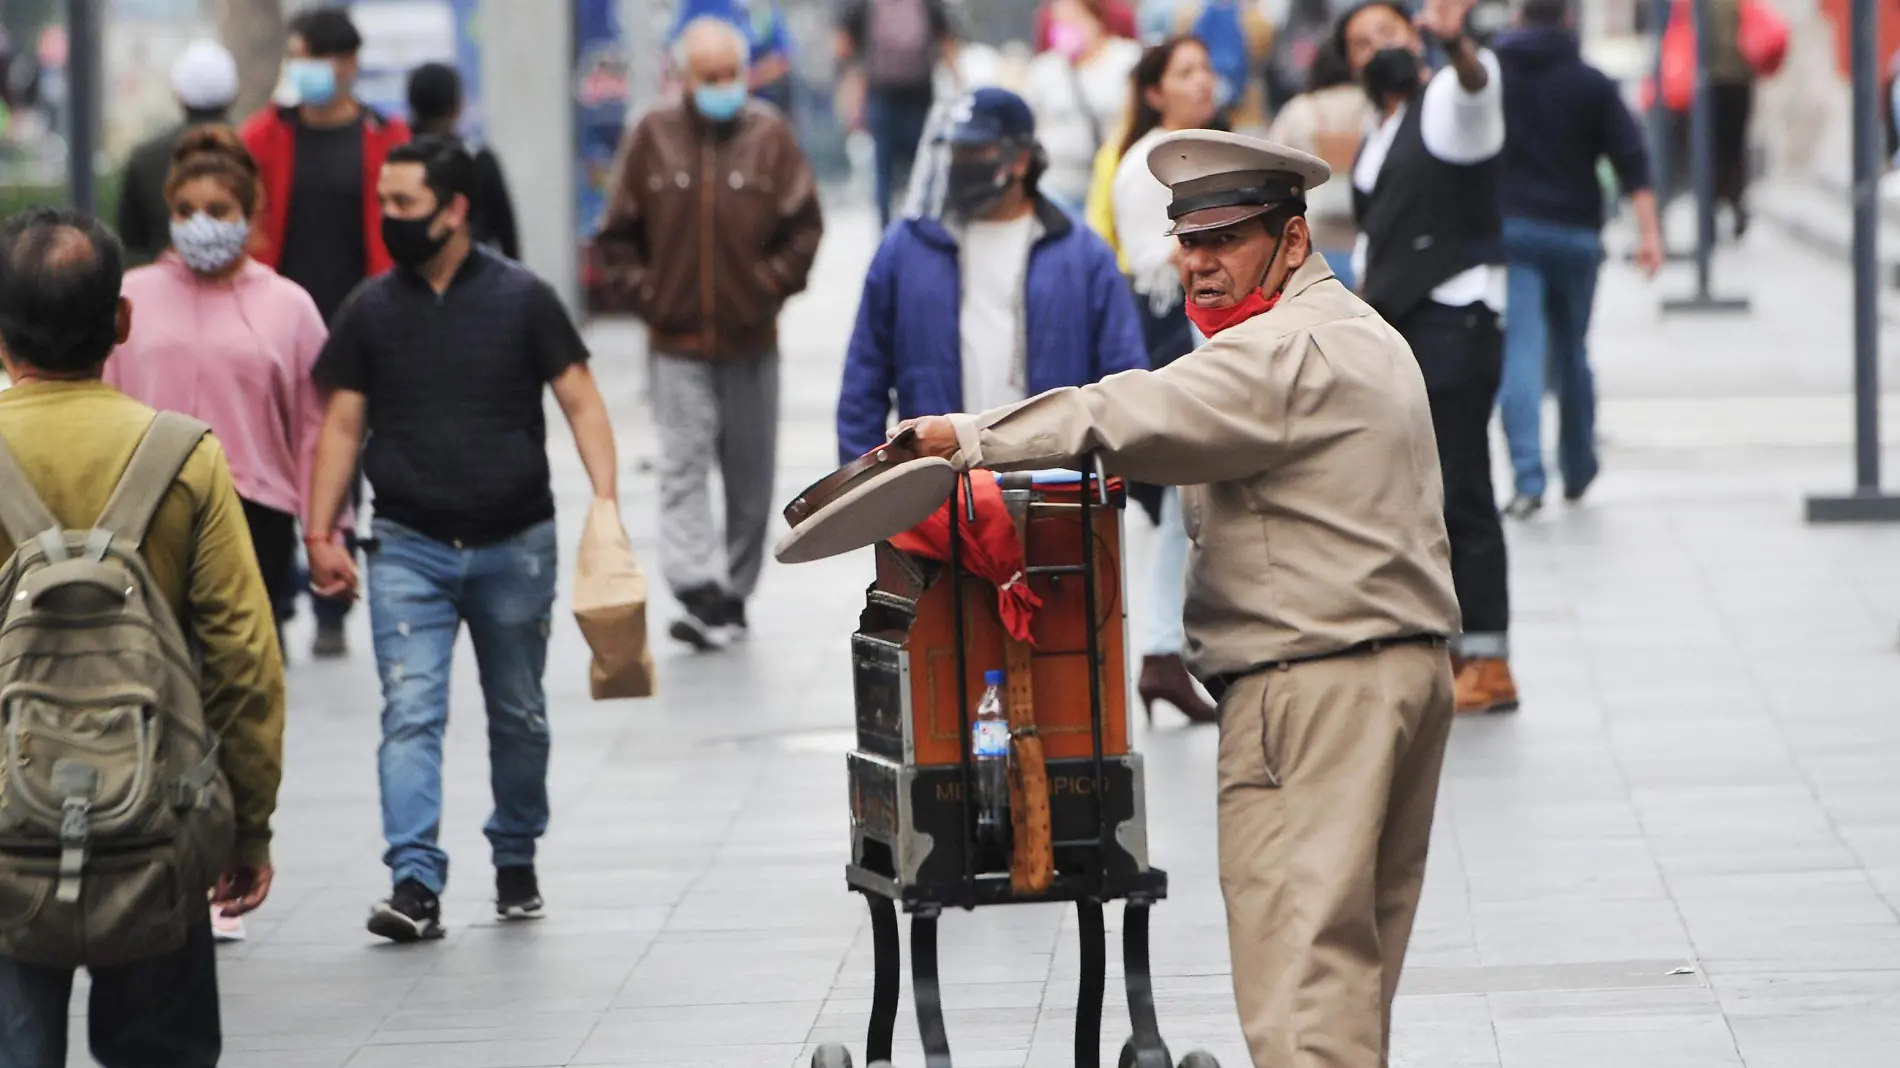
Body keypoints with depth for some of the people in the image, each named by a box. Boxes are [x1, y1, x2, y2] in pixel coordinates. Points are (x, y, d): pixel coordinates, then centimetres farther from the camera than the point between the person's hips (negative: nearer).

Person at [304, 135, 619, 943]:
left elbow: (579, 400, -2)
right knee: (411, 713, -12)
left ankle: (516, 859, 30)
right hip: (410, 545, 0)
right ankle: (415, 883, -19)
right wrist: (320, 532, 0)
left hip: (515, 543, 0)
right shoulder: (373, 309, 4)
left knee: (518, 715, 12)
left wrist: (605, 499, -14)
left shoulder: (521, 299, -1)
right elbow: (342, 423, 7)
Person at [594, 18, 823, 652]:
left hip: (752, 340, 1)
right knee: (683, 468, -12)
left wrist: (769, 287, -6)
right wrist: (646, 293, -3)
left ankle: (734, 596, 22)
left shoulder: (769, 136, -1)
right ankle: (700, 594, -20)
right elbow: (617, 236, 6)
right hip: (678, 343, -1)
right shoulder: (654, 136, 0)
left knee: (751, 476, 9)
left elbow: (804, 226, 2)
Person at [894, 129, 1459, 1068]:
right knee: (1359, 951, 13)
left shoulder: (1287, 350, -13)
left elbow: (1126, 422, -22)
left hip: (1314, 685, -10)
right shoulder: (1363, 337, 21)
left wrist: (966, 437, -20)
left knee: (1297, 955, -11)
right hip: (1410, 660, 10)